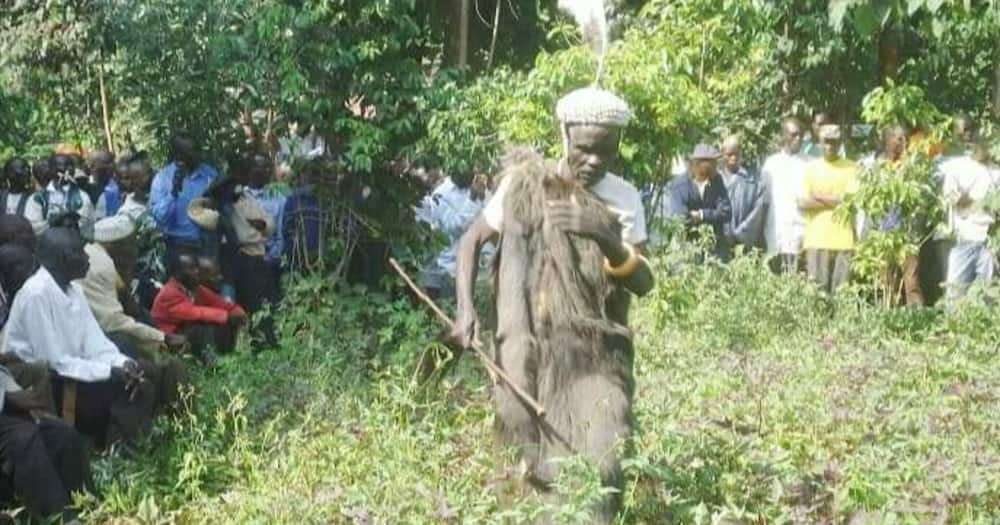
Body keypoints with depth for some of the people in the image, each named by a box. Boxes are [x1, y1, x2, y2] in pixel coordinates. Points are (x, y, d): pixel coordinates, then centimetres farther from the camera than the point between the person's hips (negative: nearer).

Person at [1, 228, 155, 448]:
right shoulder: (37, 294, -22)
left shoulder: (73, 290, 5)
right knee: (117, 388, -20)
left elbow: (94, 342, 4)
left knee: (140, 386, -6)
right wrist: (110, 371, -22)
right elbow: (55, 362, -23)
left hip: (66, 373, 8)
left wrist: (123, 363, -15)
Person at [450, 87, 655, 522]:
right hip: (528, 356, 0)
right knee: (538, 471, 6)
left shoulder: (623, 200, -3)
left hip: (596, 356, 0)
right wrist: (465, 307, -8)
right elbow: (472, 239, 6)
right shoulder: (524, 183, -4)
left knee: (604, 466, -16)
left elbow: (643, 283, -11)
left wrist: (606, 238, -29)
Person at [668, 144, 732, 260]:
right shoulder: (678, 185, -12)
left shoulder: (717, 181, 0)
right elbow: (682, 220, -20)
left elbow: (726, 212, -5)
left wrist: (702, 215, -16)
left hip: (716, 247, 4)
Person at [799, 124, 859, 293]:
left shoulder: (851, 168, 6)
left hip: (844, 240, -1)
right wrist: (835, 201, -4)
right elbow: (803, 203, 1)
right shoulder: (811, 167, 11)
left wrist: (819, 197, -1)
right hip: (817, 239, 1)